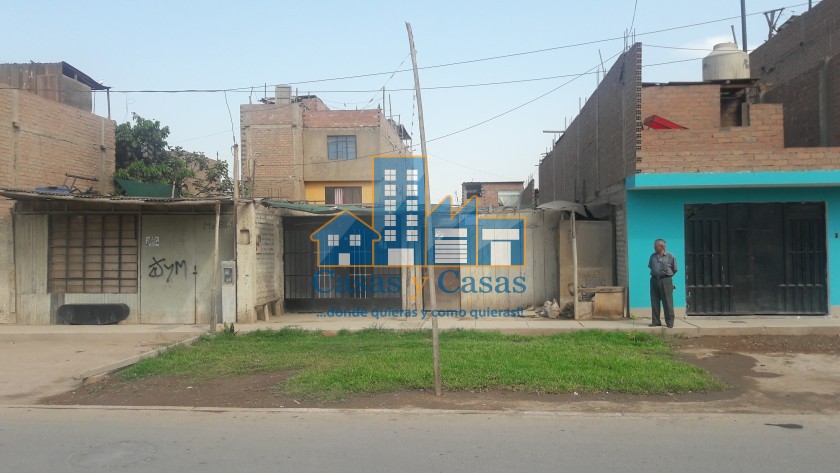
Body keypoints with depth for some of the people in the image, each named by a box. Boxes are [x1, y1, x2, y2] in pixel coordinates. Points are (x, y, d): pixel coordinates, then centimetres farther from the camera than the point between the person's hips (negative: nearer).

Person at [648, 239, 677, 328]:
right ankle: (656, 321, 10)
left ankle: (670, 322, 4)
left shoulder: (670, 256, -2)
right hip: (654, 280, 4)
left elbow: (674, 269, 5)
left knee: (667, 302, -3)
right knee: (654, 302, 4)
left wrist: (668, 275, 8)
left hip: (666, 281, -4)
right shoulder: (653, 256, 10)